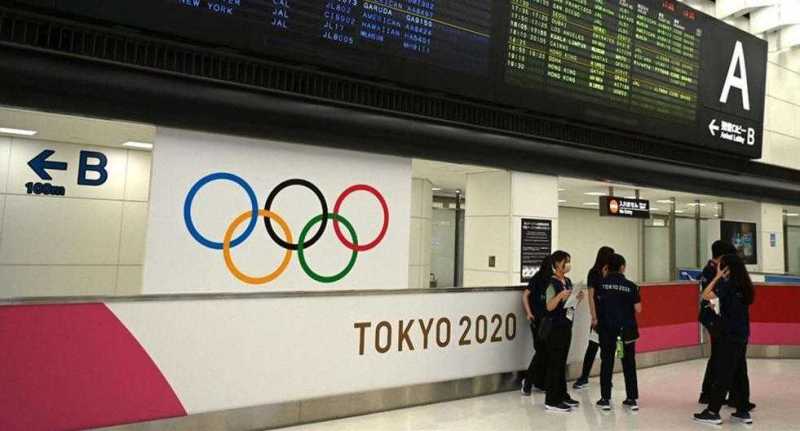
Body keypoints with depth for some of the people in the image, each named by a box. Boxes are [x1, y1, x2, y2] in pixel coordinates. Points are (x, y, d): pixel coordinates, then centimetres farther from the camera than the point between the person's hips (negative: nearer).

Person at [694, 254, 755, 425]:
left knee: (722, 373, -3)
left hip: (729, 335, -7)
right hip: (742, 334, 8)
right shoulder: (745, 285, 7)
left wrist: (717, 276, -7)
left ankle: (713, 412, 2)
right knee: (740, 373, 14)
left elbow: (705, 295, -11)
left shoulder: (727, 284, -15)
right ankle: (743, 411, 20)